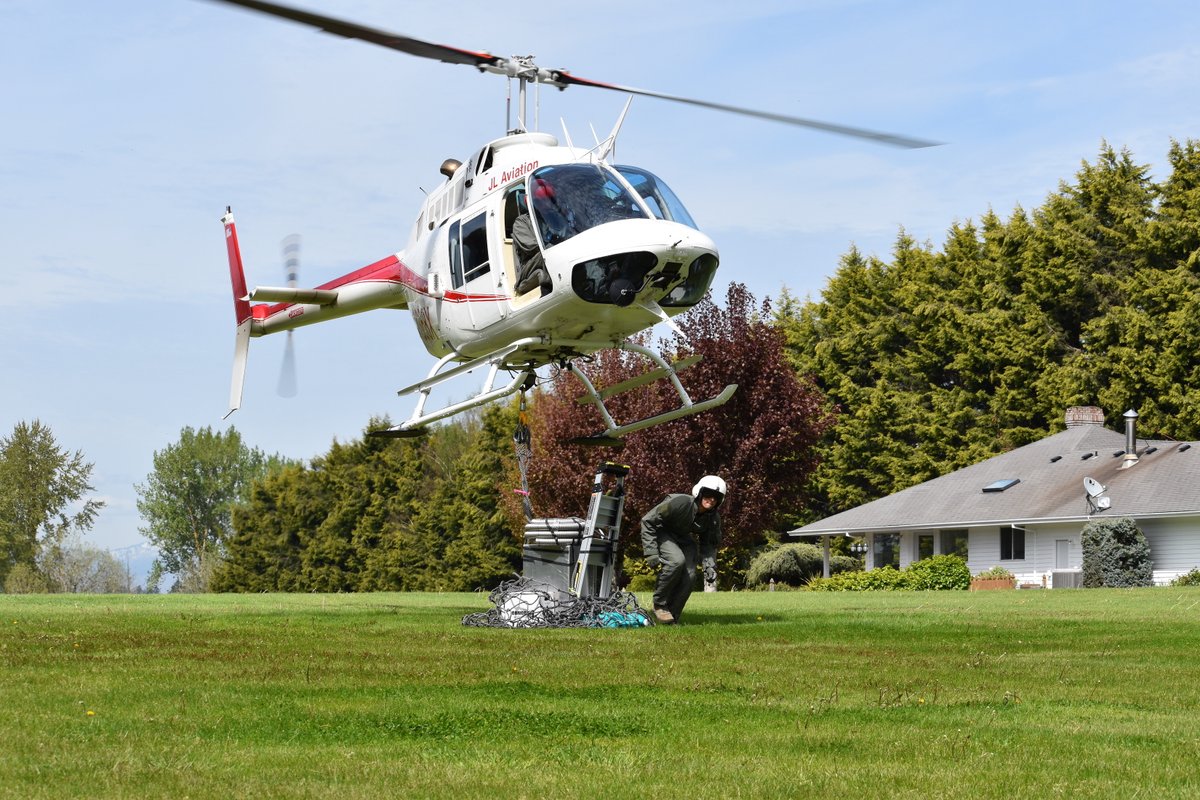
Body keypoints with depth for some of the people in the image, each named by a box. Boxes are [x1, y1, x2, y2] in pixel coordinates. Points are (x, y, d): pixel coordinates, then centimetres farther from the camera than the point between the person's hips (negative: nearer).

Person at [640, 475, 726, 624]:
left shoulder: (714, 518, -12)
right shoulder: (681, 503, -32)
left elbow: (709, 545, 6)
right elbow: (648, 521, -25)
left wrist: (710, 566, -13)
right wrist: (651, 552, -29)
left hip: (684, 539, 6)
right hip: (662, 533, -6)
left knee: (689, 575, -13)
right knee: (676, 560, -33)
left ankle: (671, 618, 0)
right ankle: (659, 605, -17)